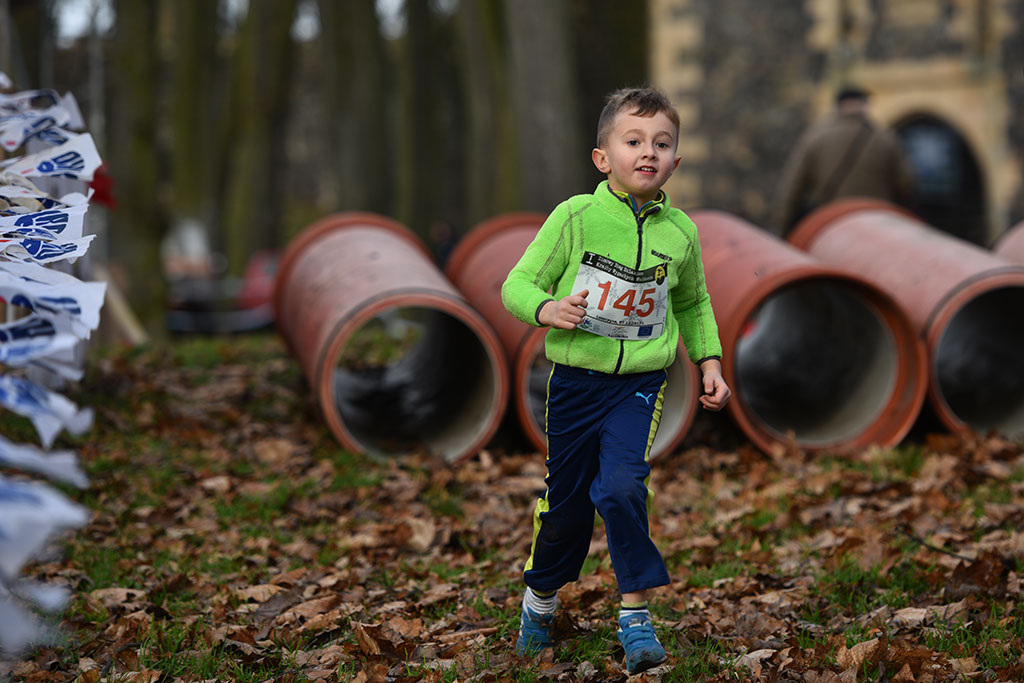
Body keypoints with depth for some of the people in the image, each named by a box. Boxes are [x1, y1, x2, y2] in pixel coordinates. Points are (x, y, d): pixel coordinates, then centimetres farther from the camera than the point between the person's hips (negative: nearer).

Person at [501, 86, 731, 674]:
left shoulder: (680, 232, 0)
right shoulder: (576, 217, -10)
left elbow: (694, 304, 19)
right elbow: (518, 284, -6)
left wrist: (710, 360, 9)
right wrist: (546, 308, -26)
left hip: (640, 384, 1)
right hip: (575, 378, 0)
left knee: (621, 487, -20)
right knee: (565, 503, 10)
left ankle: (636, 616, -7)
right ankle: (541, 599, 36)